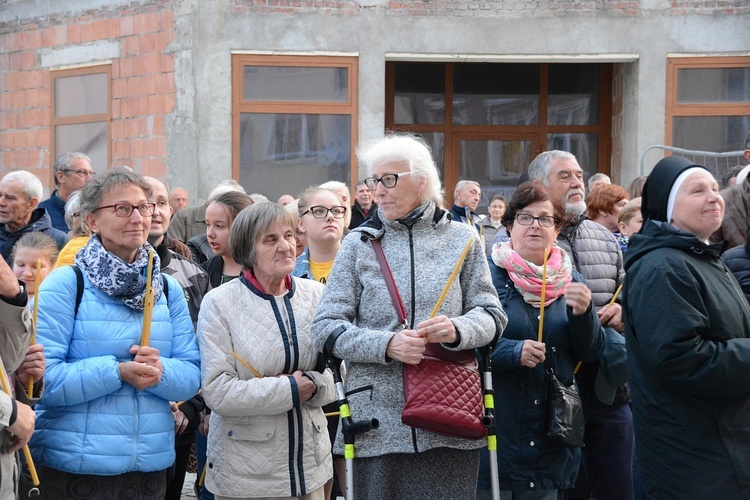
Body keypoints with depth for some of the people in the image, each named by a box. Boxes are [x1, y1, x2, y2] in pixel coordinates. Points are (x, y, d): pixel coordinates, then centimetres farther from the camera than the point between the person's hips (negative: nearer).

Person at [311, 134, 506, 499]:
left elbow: (491, 315, 6)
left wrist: (457, 330, -17)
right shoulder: (359, 243, 6)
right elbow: (325, 327, 1)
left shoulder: (462, 240, 7)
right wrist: (386, 344, -16)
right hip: (376, 423, 0)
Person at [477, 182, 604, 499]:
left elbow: (592, 352, 6)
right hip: (496, 424, -4)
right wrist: (514, 352, -24)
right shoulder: (489, 274, -4)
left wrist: (583, 312, -12)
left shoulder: (570, 280, 9)